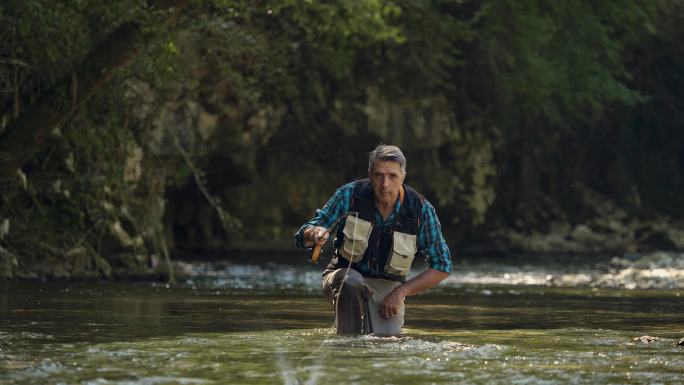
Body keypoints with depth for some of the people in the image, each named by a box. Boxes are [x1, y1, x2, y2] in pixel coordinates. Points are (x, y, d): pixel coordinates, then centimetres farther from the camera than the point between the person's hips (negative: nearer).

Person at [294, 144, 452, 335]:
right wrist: (315, 233, -37)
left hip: (388, 289, 1)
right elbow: (302, 238, -11)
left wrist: (401, 292, -15)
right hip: (345, 275, -1)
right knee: (352, 282, -37)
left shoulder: (421, 210, -13)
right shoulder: (350, 194, -14)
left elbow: (442, 265, -5)